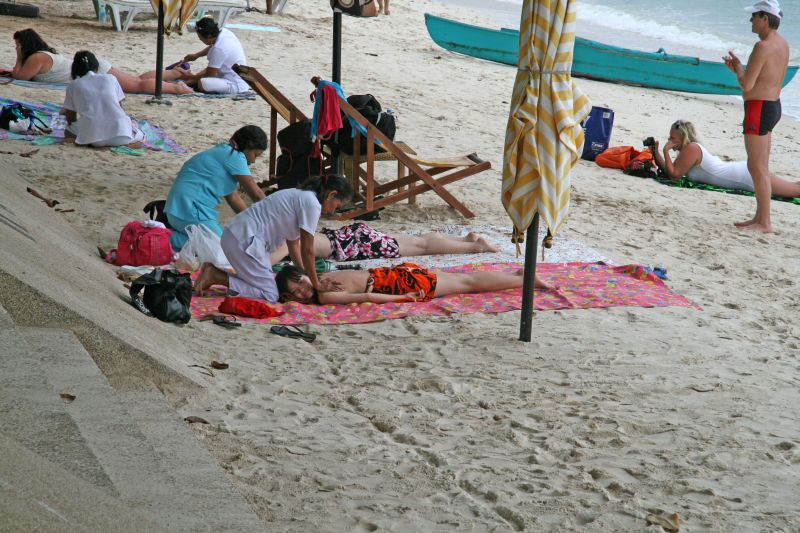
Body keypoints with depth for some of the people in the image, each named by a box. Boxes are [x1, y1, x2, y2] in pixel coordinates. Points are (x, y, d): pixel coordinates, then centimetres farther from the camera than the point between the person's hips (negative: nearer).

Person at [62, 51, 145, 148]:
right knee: (140, 138, 31)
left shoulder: (73, 85, 13)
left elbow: (70, 119, 18)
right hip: (120, 132, 1)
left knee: (68, 132, 27)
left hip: (92, 136, -1)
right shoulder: (110, 78, 16)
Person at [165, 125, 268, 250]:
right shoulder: (234, 156, -11)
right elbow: (256, 193, -10)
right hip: (191, 210, -11)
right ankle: (168, 240, -16)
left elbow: (232, 197, 21)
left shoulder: (224, 153, 19)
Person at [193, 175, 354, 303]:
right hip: (245, 240, -10)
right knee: (270, 295, -8)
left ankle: (214, 272, 11)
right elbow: (307, 249, -10)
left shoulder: (300, 195, 19)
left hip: (235, 235, 10)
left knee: (266, 281, 17)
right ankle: (214, 276, -9)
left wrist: (305, 275, 22)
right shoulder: (311, 203, -12)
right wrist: (316, 284, 0)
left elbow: (293, 244, 23)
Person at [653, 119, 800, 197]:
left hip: (747, 176, -9)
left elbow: (674, 174, -16)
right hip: (743, 170, 9)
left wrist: (666, 151, -13)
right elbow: (667, 169, 19)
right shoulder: (686, 149, 14)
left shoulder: (691, 149, -14)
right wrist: (655, 151, 9)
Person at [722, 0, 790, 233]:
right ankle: (760, 217, 21)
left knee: (757, 167, -6)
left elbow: (746, 85, -21)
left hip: (759, 108, -10)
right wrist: (738, 68, 14)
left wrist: (738, 67, -2)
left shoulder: (763, 46, -19)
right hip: (772, 105, 10)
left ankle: (765, 222, -4)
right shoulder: (781, 44, 12)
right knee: (759, 167, 16)